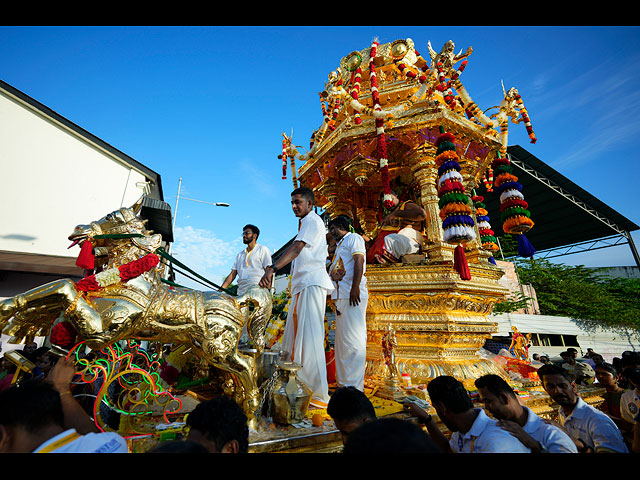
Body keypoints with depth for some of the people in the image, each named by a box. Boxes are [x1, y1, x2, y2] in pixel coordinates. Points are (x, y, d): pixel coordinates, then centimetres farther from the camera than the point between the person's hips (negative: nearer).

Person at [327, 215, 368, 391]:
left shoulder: (354, 238, 3)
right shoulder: (339, 246, 28)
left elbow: (359, 261, -12)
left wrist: (355, 287, -22)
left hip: (353, 294, -9)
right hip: (341, 297, 9)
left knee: (354, 339, -8)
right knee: (342, 340, 11)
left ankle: (354, 387, -3)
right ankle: (343, 382, 20)